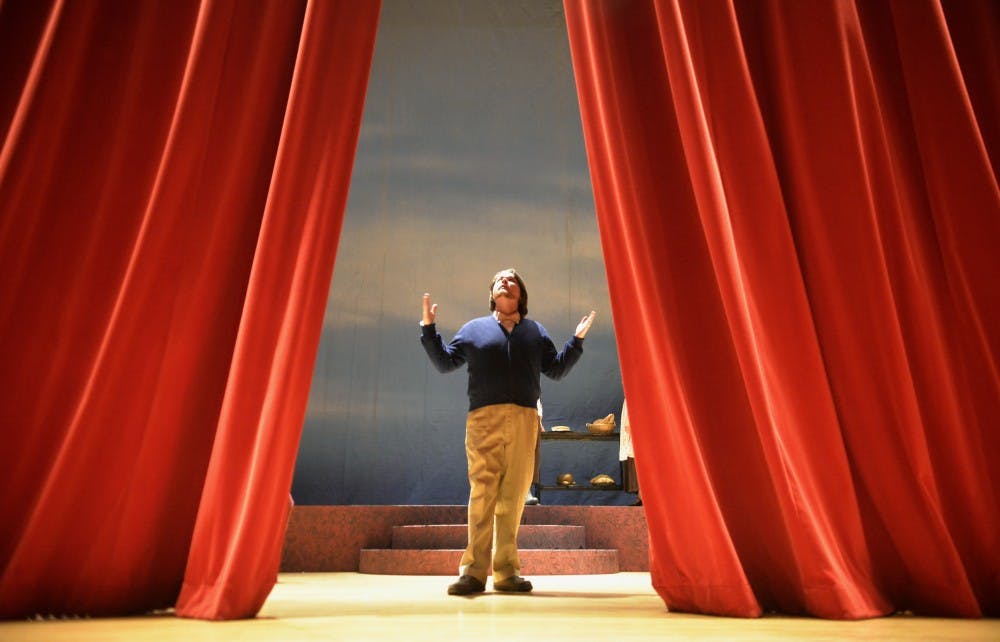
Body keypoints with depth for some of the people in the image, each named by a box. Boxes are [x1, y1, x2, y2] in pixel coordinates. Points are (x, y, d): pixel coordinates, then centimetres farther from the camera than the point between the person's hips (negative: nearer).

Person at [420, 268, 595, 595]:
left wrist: (577, 340, 13)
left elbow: (557, 369, 21)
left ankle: (506, 570, 8)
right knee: (482, 492, -9)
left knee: (513, 496, 1)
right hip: (483, 420, -1)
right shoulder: (474, 328, 20)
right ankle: (474, 570, -6)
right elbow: (445, 362, 17)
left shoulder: (536, 331, 23)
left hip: (524, 421, 2)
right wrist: (429, 330, 7)